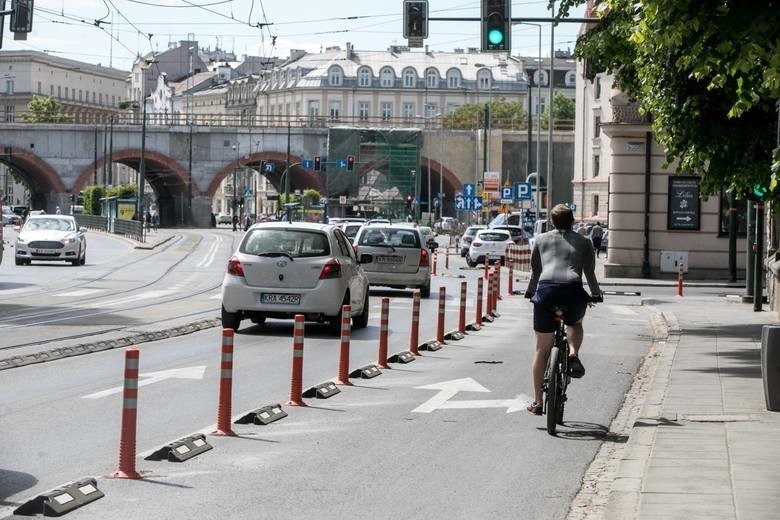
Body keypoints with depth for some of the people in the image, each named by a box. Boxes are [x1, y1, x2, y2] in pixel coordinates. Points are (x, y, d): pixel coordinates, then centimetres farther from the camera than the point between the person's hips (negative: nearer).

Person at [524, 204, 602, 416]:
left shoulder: (541, 239, 22)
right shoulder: (583, 242, 20)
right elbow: (590, 273, 24)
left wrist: (529, 292, 44)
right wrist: (596, 294, 40)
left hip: (546, 289, 0)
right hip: (572, 291, 0)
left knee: (542, 350, 11)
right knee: (575, 323, 35)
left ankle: (537, 402, 11)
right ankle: (574, 354, 5)